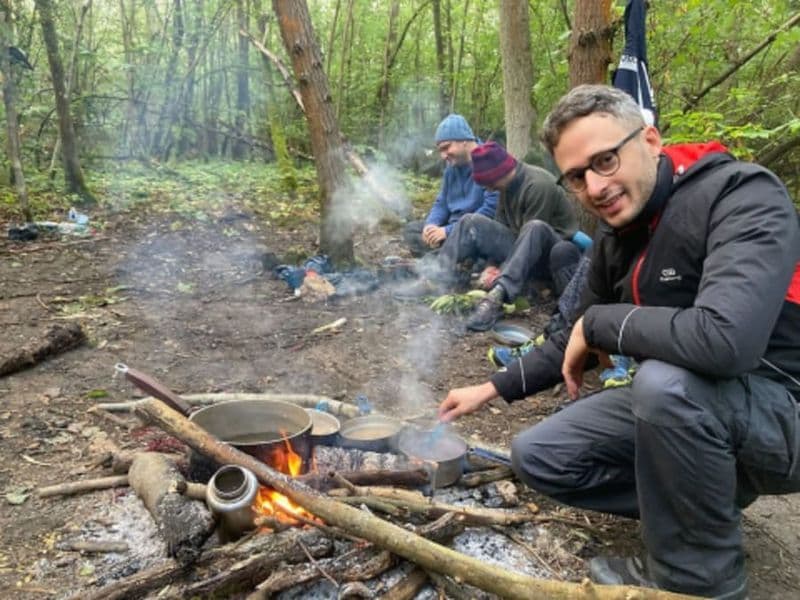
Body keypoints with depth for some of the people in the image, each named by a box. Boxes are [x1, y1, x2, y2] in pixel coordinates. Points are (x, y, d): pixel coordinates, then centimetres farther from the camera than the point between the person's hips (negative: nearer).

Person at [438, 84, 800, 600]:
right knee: (538, 457, 3)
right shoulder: (615, 239, 1)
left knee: (664, 377, -37)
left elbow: (725, 339, -41)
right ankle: (706, 502, 10)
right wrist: (493, 388, 13)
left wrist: (598, 321, -25)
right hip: (674, 408, 7)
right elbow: (578, 343, 16)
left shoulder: (743, 195, -23)